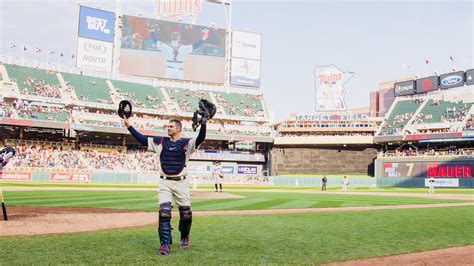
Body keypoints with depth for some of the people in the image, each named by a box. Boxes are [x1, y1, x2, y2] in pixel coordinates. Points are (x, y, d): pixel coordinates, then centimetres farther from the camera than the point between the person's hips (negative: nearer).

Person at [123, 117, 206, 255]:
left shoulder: (186, 143, 1)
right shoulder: (161, 141, 11)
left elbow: (200, 139, -16)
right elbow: (142, 139, 11)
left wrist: (203, 123, -30)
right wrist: (129, 126, 6)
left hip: (181, 183, -1)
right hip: (165, 183, 1)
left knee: (186, 214, 2)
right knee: (164, 212, -11)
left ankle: (184, 238, 28)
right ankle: (164, 244, -6)